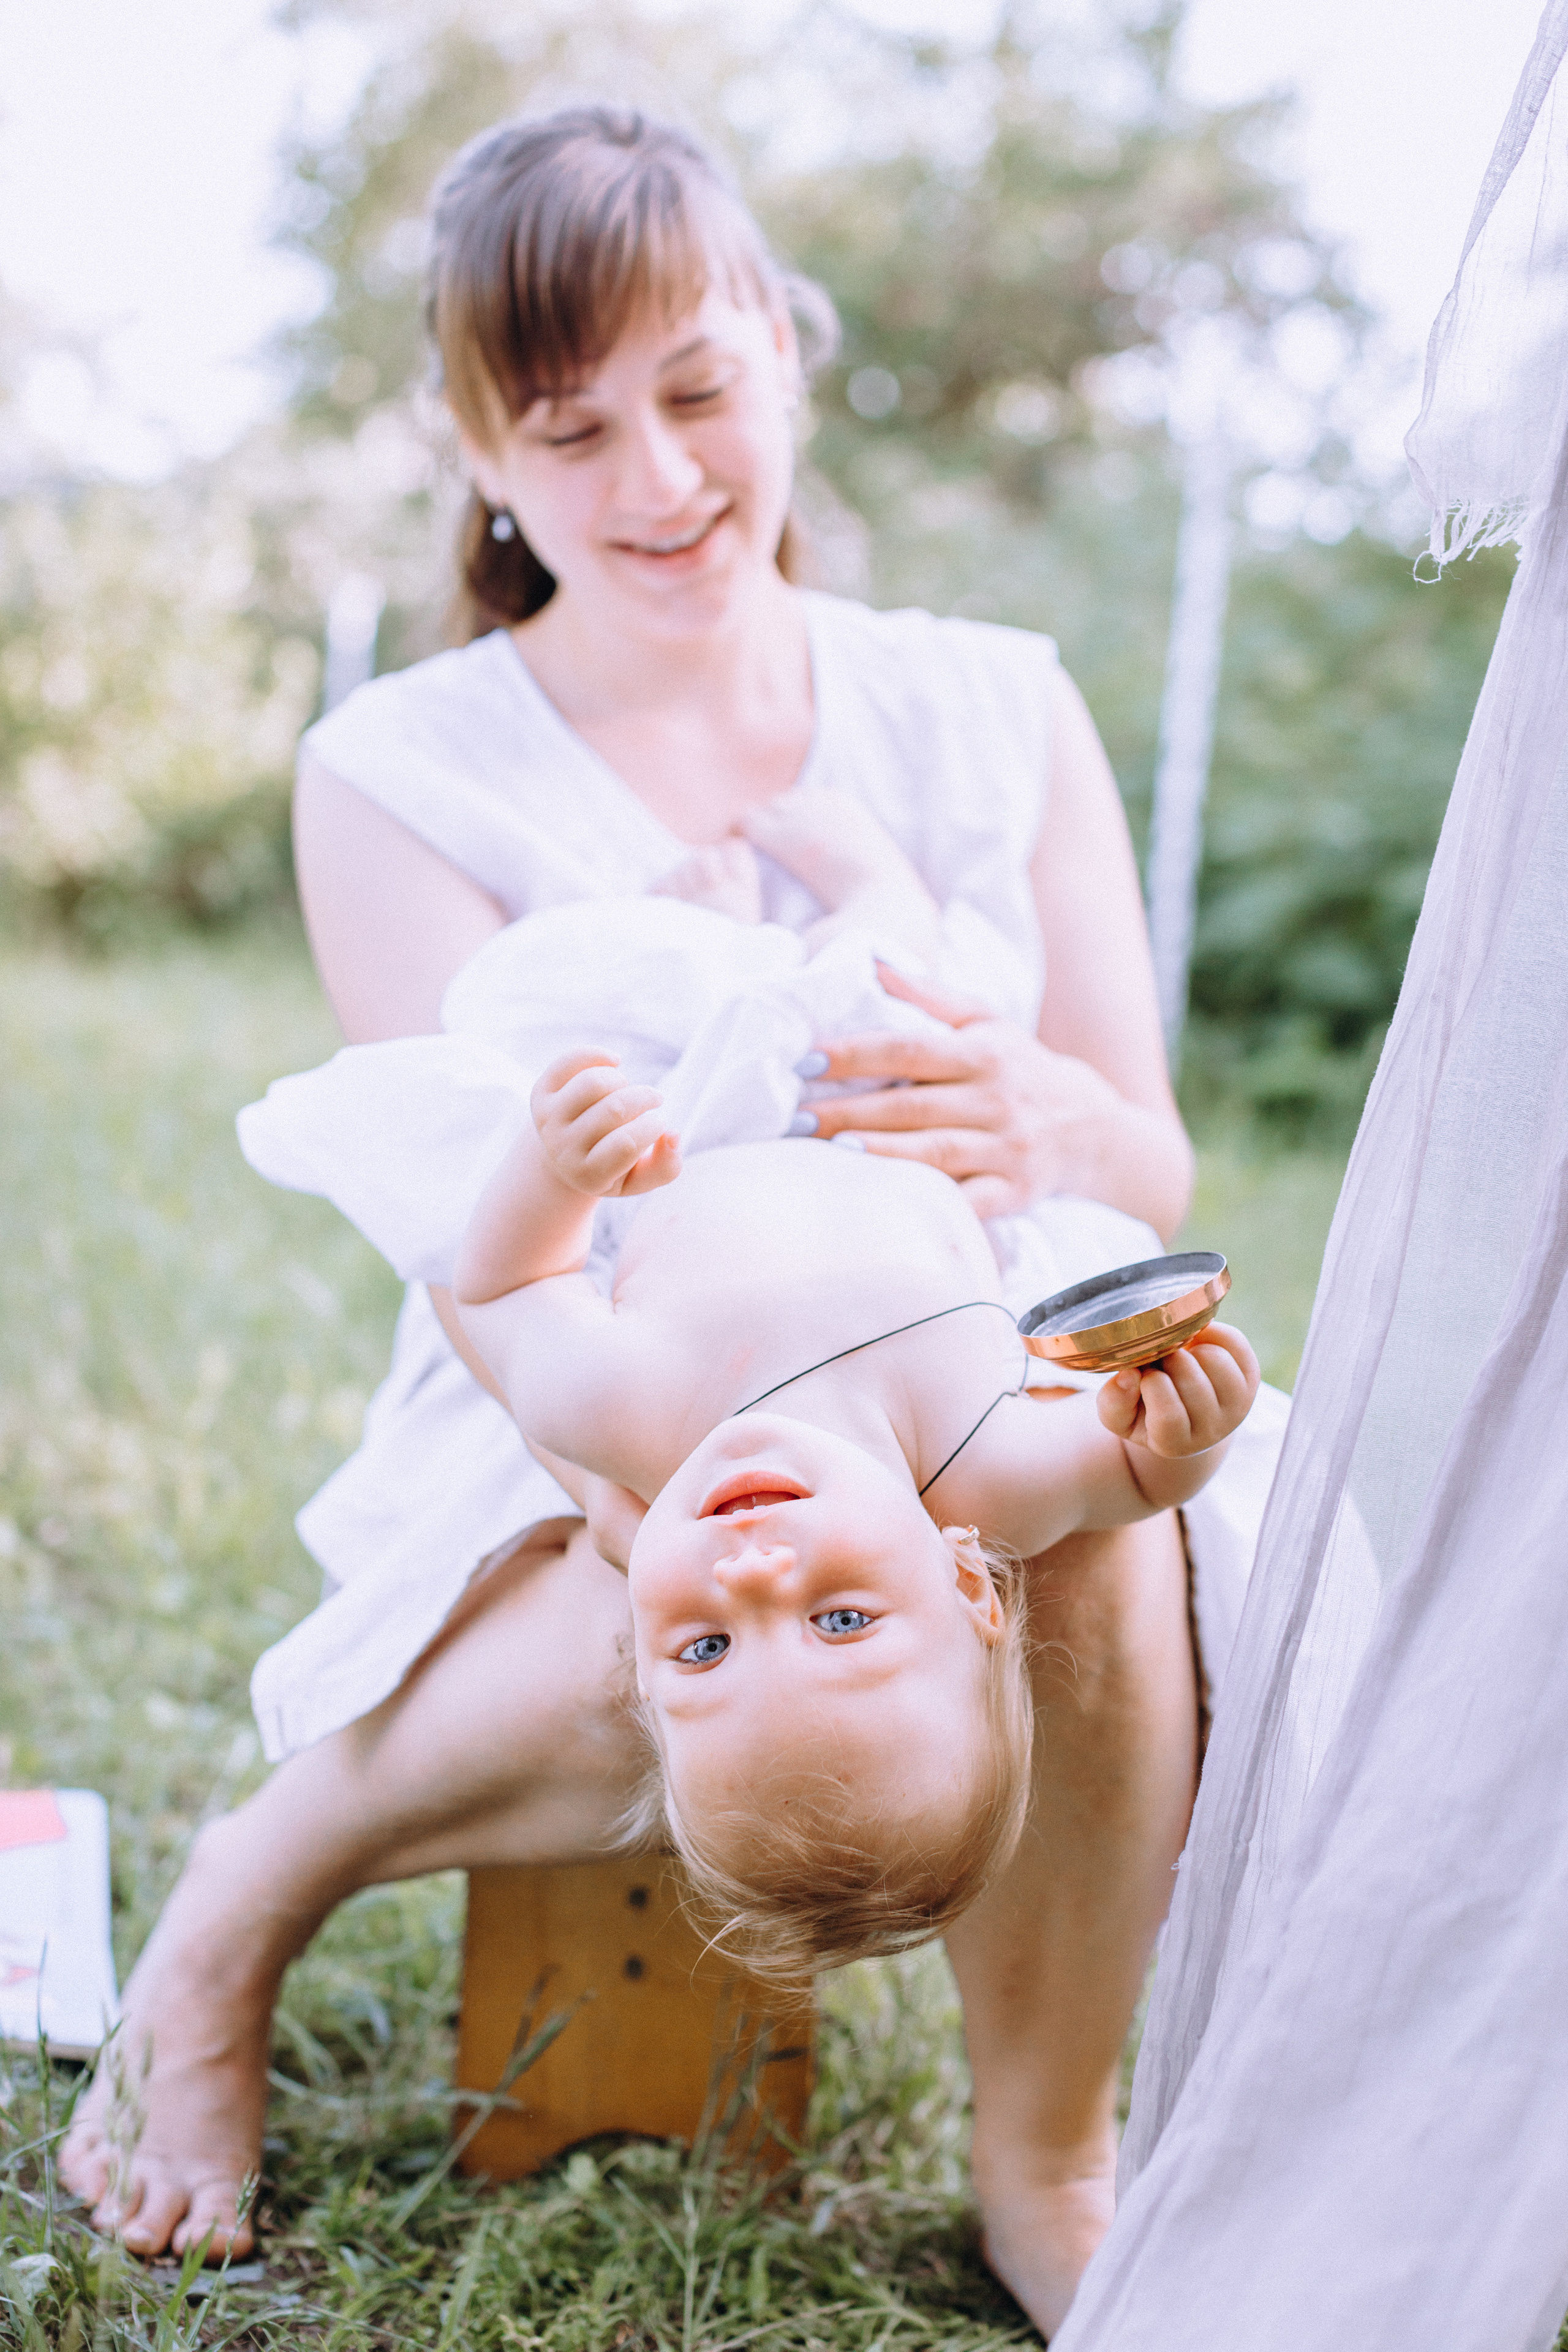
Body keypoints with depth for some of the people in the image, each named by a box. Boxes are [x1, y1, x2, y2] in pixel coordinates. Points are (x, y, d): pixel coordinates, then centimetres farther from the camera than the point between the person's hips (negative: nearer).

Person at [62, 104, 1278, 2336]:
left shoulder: (997, 711, 3)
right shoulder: (405, 776, -4)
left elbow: (1154, 1172, -1)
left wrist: (1042, 1123, -28)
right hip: (574, 1463, -2)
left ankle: (1047, 2169, -9)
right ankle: (247, 1897, -3)